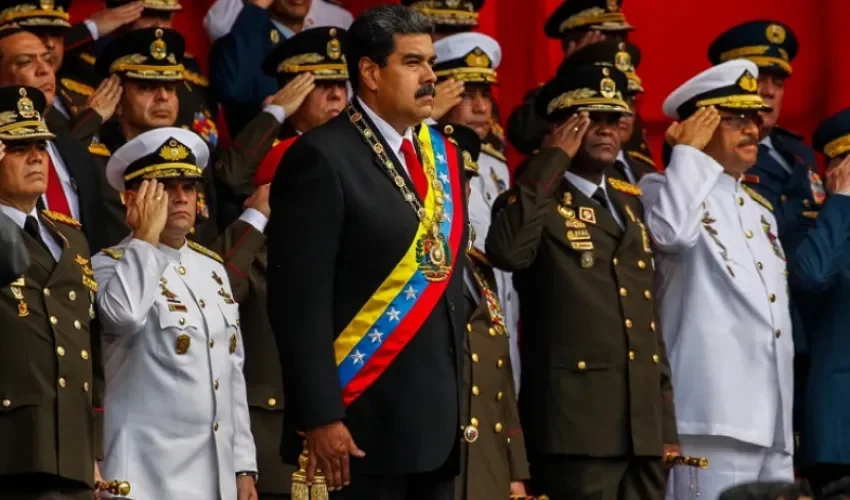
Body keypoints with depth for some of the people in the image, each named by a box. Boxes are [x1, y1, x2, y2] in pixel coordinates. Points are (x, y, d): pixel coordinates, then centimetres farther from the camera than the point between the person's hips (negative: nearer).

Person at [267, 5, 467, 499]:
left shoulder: (443, 157, 15)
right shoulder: (324, 158, -9)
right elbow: (300, 300, -14)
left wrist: (454, 401, 15)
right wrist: (320, 416, -19)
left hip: (437, 420, 7)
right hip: (364, 421, -7)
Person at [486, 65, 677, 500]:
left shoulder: (629, 203, 20)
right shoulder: (538, 201, -2)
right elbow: (507, 251, -26)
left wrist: (667, 423, 18)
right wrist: (553, 161, -16)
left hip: (644, 426, 7)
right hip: (578, 427, -7)